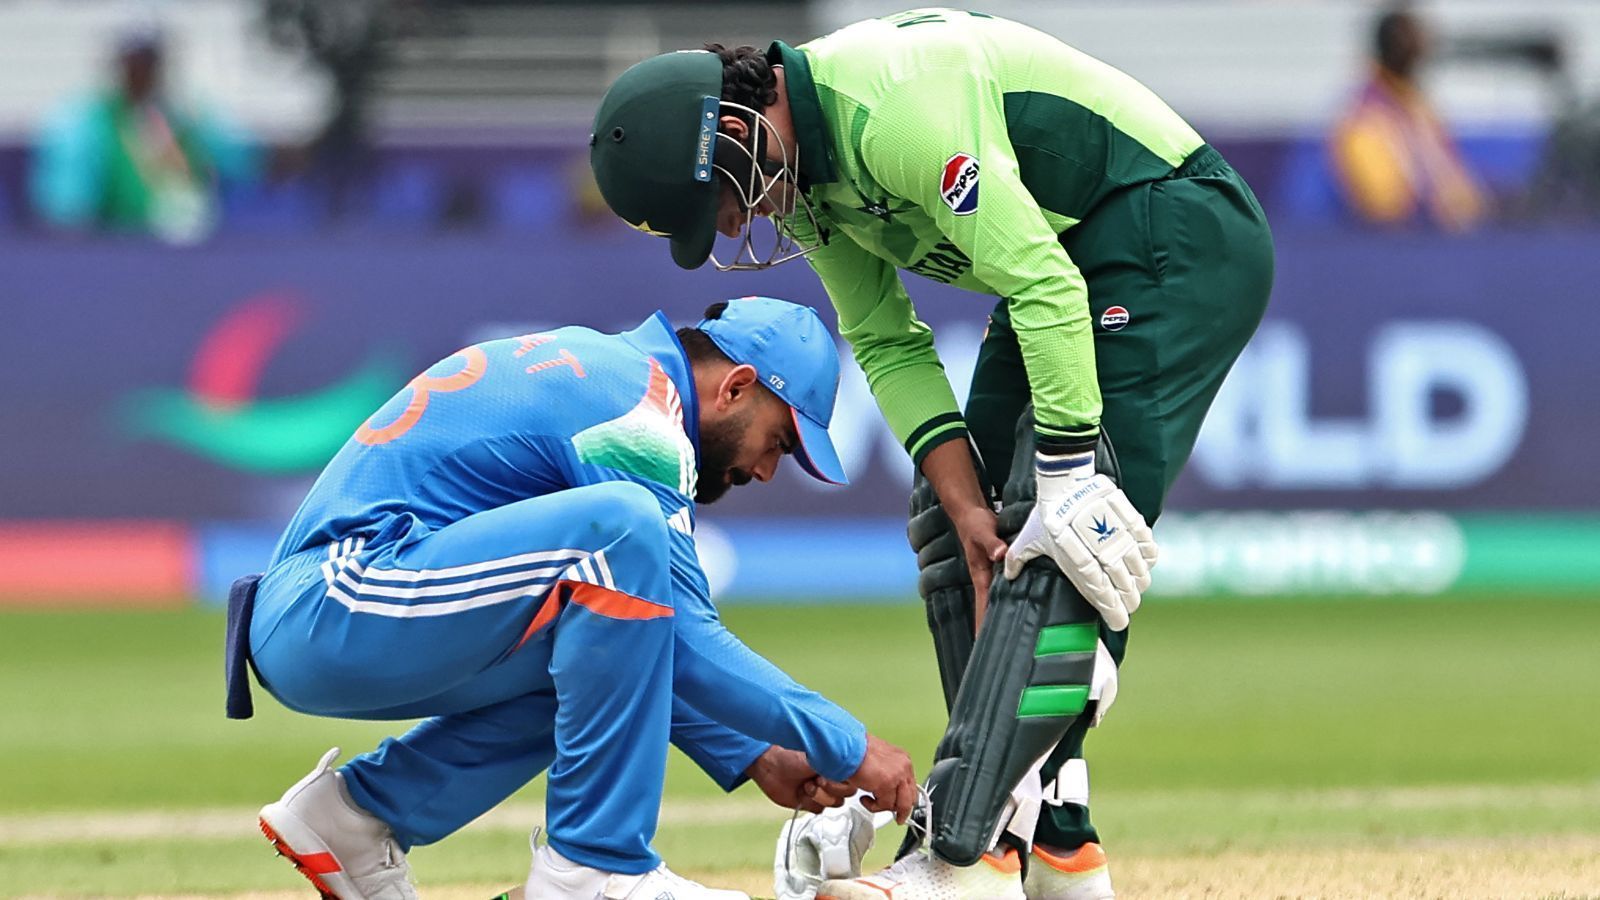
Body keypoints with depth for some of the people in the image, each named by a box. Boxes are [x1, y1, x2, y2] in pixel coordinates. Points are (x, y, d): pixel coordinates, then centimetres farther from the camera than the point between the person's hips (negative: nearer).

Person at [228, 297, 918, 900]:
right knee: (620, 527, -22)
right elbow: (686, 647, -13)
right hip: (329, 610, -10)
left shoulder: (595, 366, 21)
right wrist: (847, 749, -6)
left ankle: (361, 811, 12)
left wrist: (750, 758, 21)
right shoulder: (639, 406, -9)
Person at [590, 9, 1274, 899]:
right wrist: (965, 505, -6)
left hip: (1175, 235, -10)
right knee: (951, 529, 8)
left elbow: (1040, 285, -29)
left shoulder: (892, 107, -28)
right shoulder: (805, 168, 3)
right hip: (1071, 255, 10)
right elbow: (888, 345, 5)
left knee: (1056, 551, -20)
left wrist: (1068, 472, -28)